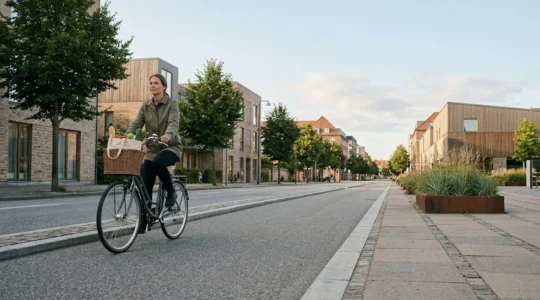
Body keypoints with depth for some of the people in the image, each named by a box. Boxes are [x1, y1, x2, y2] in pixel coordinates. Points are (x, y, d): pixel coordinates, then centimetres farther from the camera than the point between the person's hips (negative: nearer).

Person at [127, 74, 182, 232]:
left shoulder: (172, 104, -7)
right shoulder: (145, 106, 6)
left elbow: (173, 124, -23)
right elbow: (136, 124, -4)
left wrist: (167, 136, -45)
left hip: (171, 146, -4)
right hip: (152, 149, 4)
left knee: (158, 163, -37)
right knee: (145, 186, -4)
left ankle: (171, 191, -11)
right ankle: (143, 221, 6)